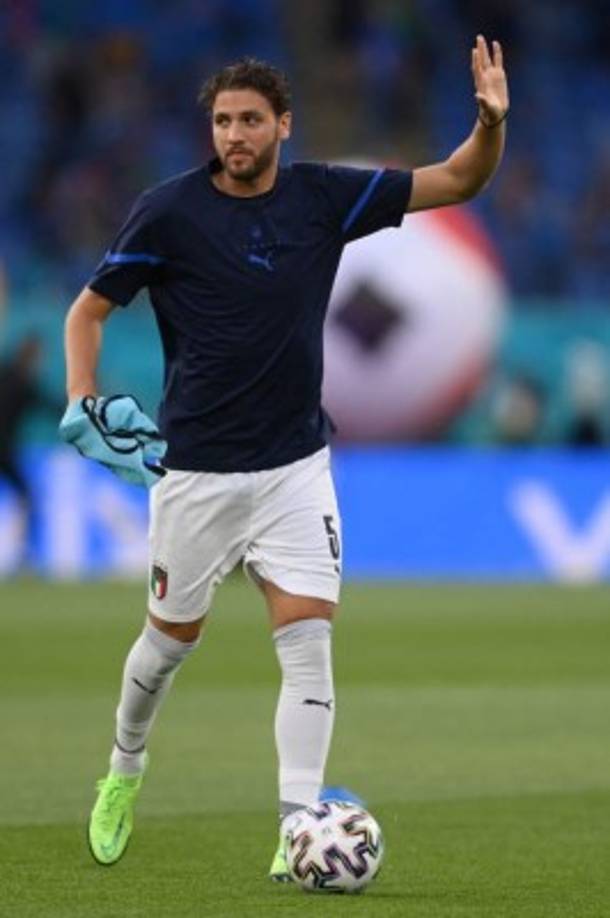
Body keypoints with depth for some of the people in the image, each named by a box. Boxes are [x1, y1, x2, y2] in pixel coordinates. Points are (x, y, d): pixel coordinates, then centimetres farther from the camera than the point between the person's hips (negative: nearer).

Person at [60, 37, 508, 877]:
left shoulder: (323, 198, -3)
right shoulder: (169, 211, -10)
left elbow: (457, 182, -1)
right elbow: (89, 309, -1)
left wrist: (491, 121, -21)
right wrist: (82, 401, -16)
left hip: (296, 464, 1)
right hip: (195, 469, -1)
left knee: (308, 638, -12)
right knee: (172, 638, 12)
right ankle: (124, 771, 40)